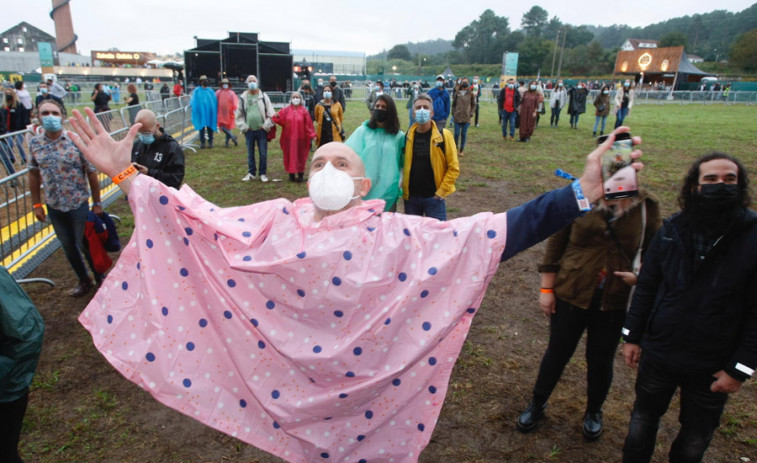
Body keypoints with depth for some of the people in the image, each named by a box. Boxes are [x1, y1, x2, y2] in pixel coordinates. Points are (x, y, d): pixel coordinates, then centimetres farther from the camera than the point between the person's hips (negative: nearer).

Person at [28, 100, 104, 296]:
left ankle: (100, 278, 29)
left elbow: (92, 173, -10)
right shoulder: (35, 144, -2)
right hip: (54, 207, 4)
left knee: (85, 244, 7)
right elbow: (34, 175, 7)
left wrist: (97, 203, -7)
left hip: (79, 205, -4)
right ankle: (84, 280, 35)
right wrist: (36, 204, 7)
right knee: (68, 247, 16)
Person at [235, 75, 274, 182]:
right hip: (249, 131, 2)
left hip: (261, 130, -1)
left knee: (263, 153, 3)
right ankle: (251, 173, 23)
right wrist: (243, 127, -2)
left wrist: (266, 126, -8)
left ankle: (263, 173, 15)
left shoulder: (263, 97, 1)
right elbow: (239, 115, 7)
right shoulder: (243, 98, 4)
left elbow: (270, 114, -2)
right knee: (250, 153, 10)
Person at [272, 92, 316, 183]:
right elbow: (281, 121, -1)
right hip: (289, 138, 1)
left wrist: (311, 136, -7)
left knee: (300, 156, 4)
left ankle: (300, 174, 14)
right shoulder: (285, 110, 4)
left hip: (300, 138, -1)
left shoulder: (304, 110, 0)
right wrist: (277, 117, -22)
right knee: (290, 156, 4)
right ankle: (291, 174, 12)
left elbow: (308, 124, -2)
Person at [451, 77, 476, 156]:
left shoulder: (471, 94, 3)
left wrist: (471, 114, -1)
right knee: (456, 134, 1)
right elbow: (453, 104, 10)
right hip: (457, 117, 0)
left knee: (464, 134, 4)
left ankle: (461, 150, 15)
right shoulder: (457, 93, 4)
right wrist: (453, 113, 3)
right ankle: (455, 149, 18)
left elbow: (473, 105, 8)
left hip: (466, 118, 0)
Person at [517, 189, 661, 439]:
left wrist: (640, 276, -15)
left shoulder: (647, 205, -6)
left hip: (614, 300, 2)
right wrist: (546, 289, -4)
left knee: (601, 360, 17)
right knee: (557, 353, 13)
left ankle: (594, 412, 45)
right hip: (571, 294, -1)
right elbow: (556, 243, -5)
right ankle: (537, 404, 39)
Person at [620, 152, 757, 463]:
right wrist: (632, 336, 2)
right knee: (643, 421, 21)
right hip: (657, 354, 2)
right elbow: (646, 287, 0)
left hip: (711, 367, -2)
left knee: (696, 437, 21)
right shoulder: (672, 230, -7)